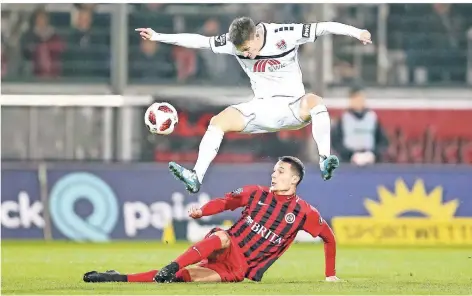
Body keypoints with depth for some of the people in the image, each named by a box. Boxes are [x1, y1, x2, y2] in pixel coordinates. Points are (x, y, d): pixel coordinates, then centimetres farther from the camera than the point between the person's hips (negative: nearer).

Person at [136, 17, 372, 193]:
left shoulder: (285, 34, -14)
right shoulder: (234, 43, -4)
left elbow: (324, 27, -15)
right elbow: (199, 41, -2)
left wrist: (355, 32, -28)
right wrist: (157, 37, -4)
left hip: (292, 107, -4)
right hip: (261, 108, 4)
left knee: (315, 102, -36)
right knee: (219, 120, -16)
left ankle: (324, 161, -42)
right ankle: (196, 177, -25)